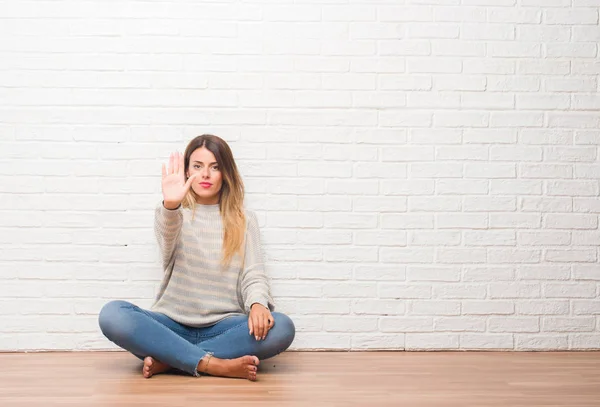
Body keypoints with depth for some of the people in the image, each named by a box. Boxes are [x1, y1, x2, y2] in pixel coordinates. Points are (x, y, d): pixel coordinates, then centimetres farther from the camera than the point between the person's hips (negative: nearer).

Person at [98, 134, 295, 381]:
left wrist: (258, 303, -24)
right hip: (172, 325, 0)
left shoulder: (244, 220, 11)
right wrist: (170, 205, -41)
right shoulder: (174, 214, 8)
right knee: (112, 314, -29)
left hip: (223, 327, 1)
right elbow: (168, 235, -17)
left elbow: (253, 273, 0)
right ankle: (214, 364, -30)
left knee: (281, 328, -30)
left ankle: (166, 360, -24)